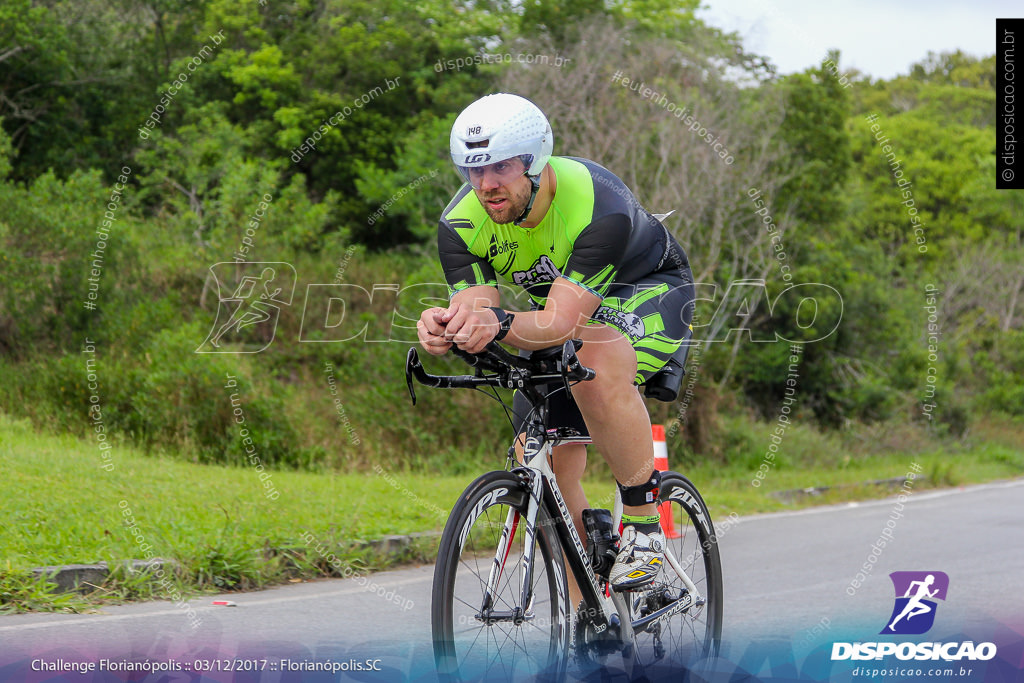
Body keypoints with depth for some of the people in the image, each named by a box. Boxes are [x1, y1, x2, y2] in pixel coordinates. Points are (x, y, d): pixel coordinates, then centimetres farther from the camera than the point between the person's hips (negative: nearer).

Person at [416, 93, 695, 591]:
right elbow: (476, 317, -27)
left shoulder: (599, 204, -38)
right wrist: (445, 329, -52)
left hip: (646, 293, -6)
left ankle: (643, 518, -22)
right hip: (557, 305, 6)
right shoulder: (461, 224, -22)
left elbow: (562, 322, -44)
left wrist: (501, 325, -65)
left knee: (597, 363, -39)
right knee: (542, 463, -4)